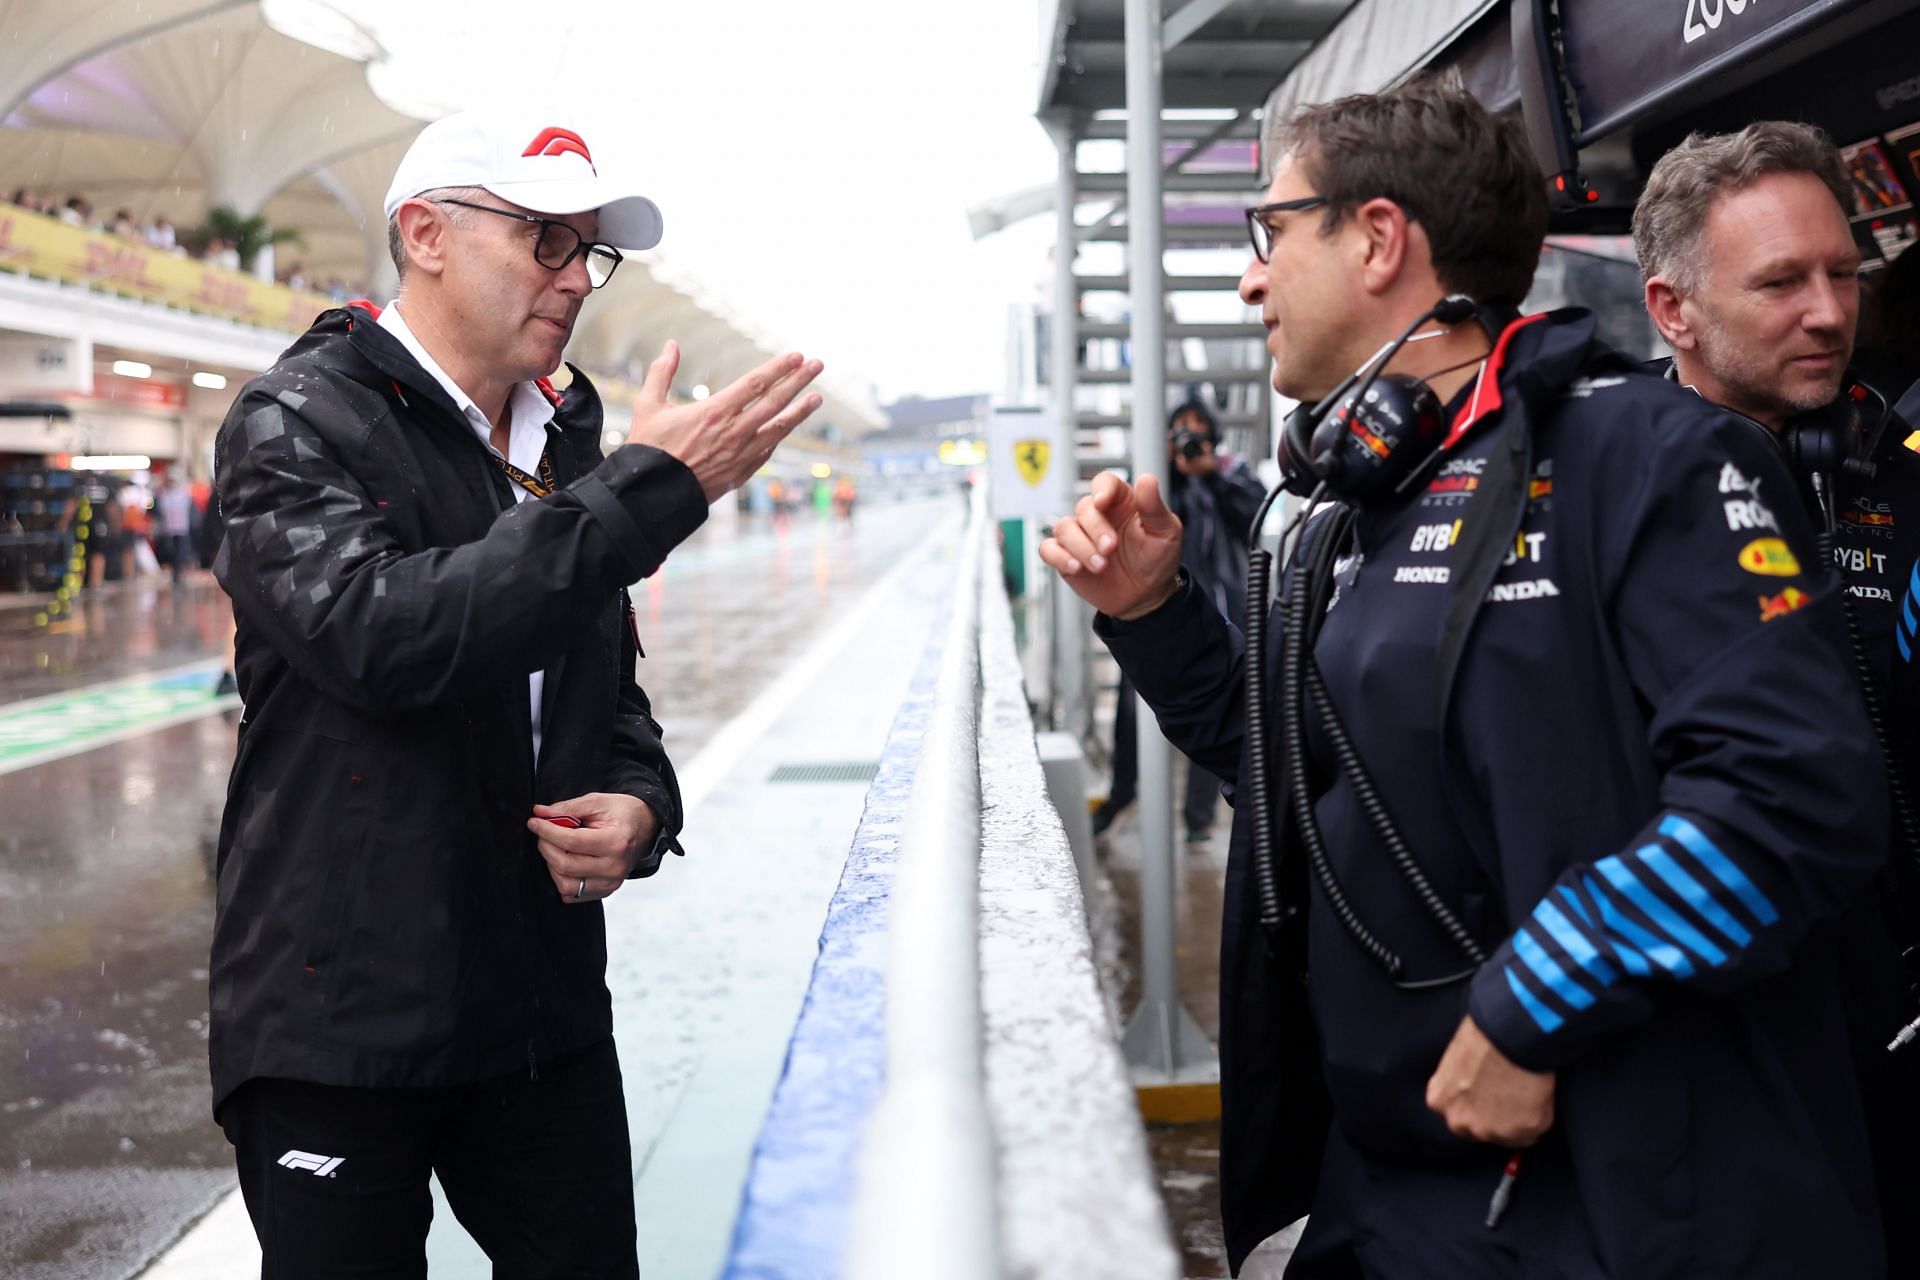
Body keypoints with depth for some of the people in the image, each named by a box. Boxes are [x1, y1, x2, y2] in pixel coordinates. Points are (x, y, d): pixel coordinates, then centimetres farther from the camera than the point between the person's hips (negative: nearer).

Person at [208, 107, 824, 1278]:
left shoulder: (569, 449, 12)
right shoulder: (298, 424, -8)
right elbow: (379, 633, -27)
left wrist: (640, 806, -3)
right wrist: (653, 491, -26)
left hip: (546, 1008, 6)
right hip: (342, 1016, -6)